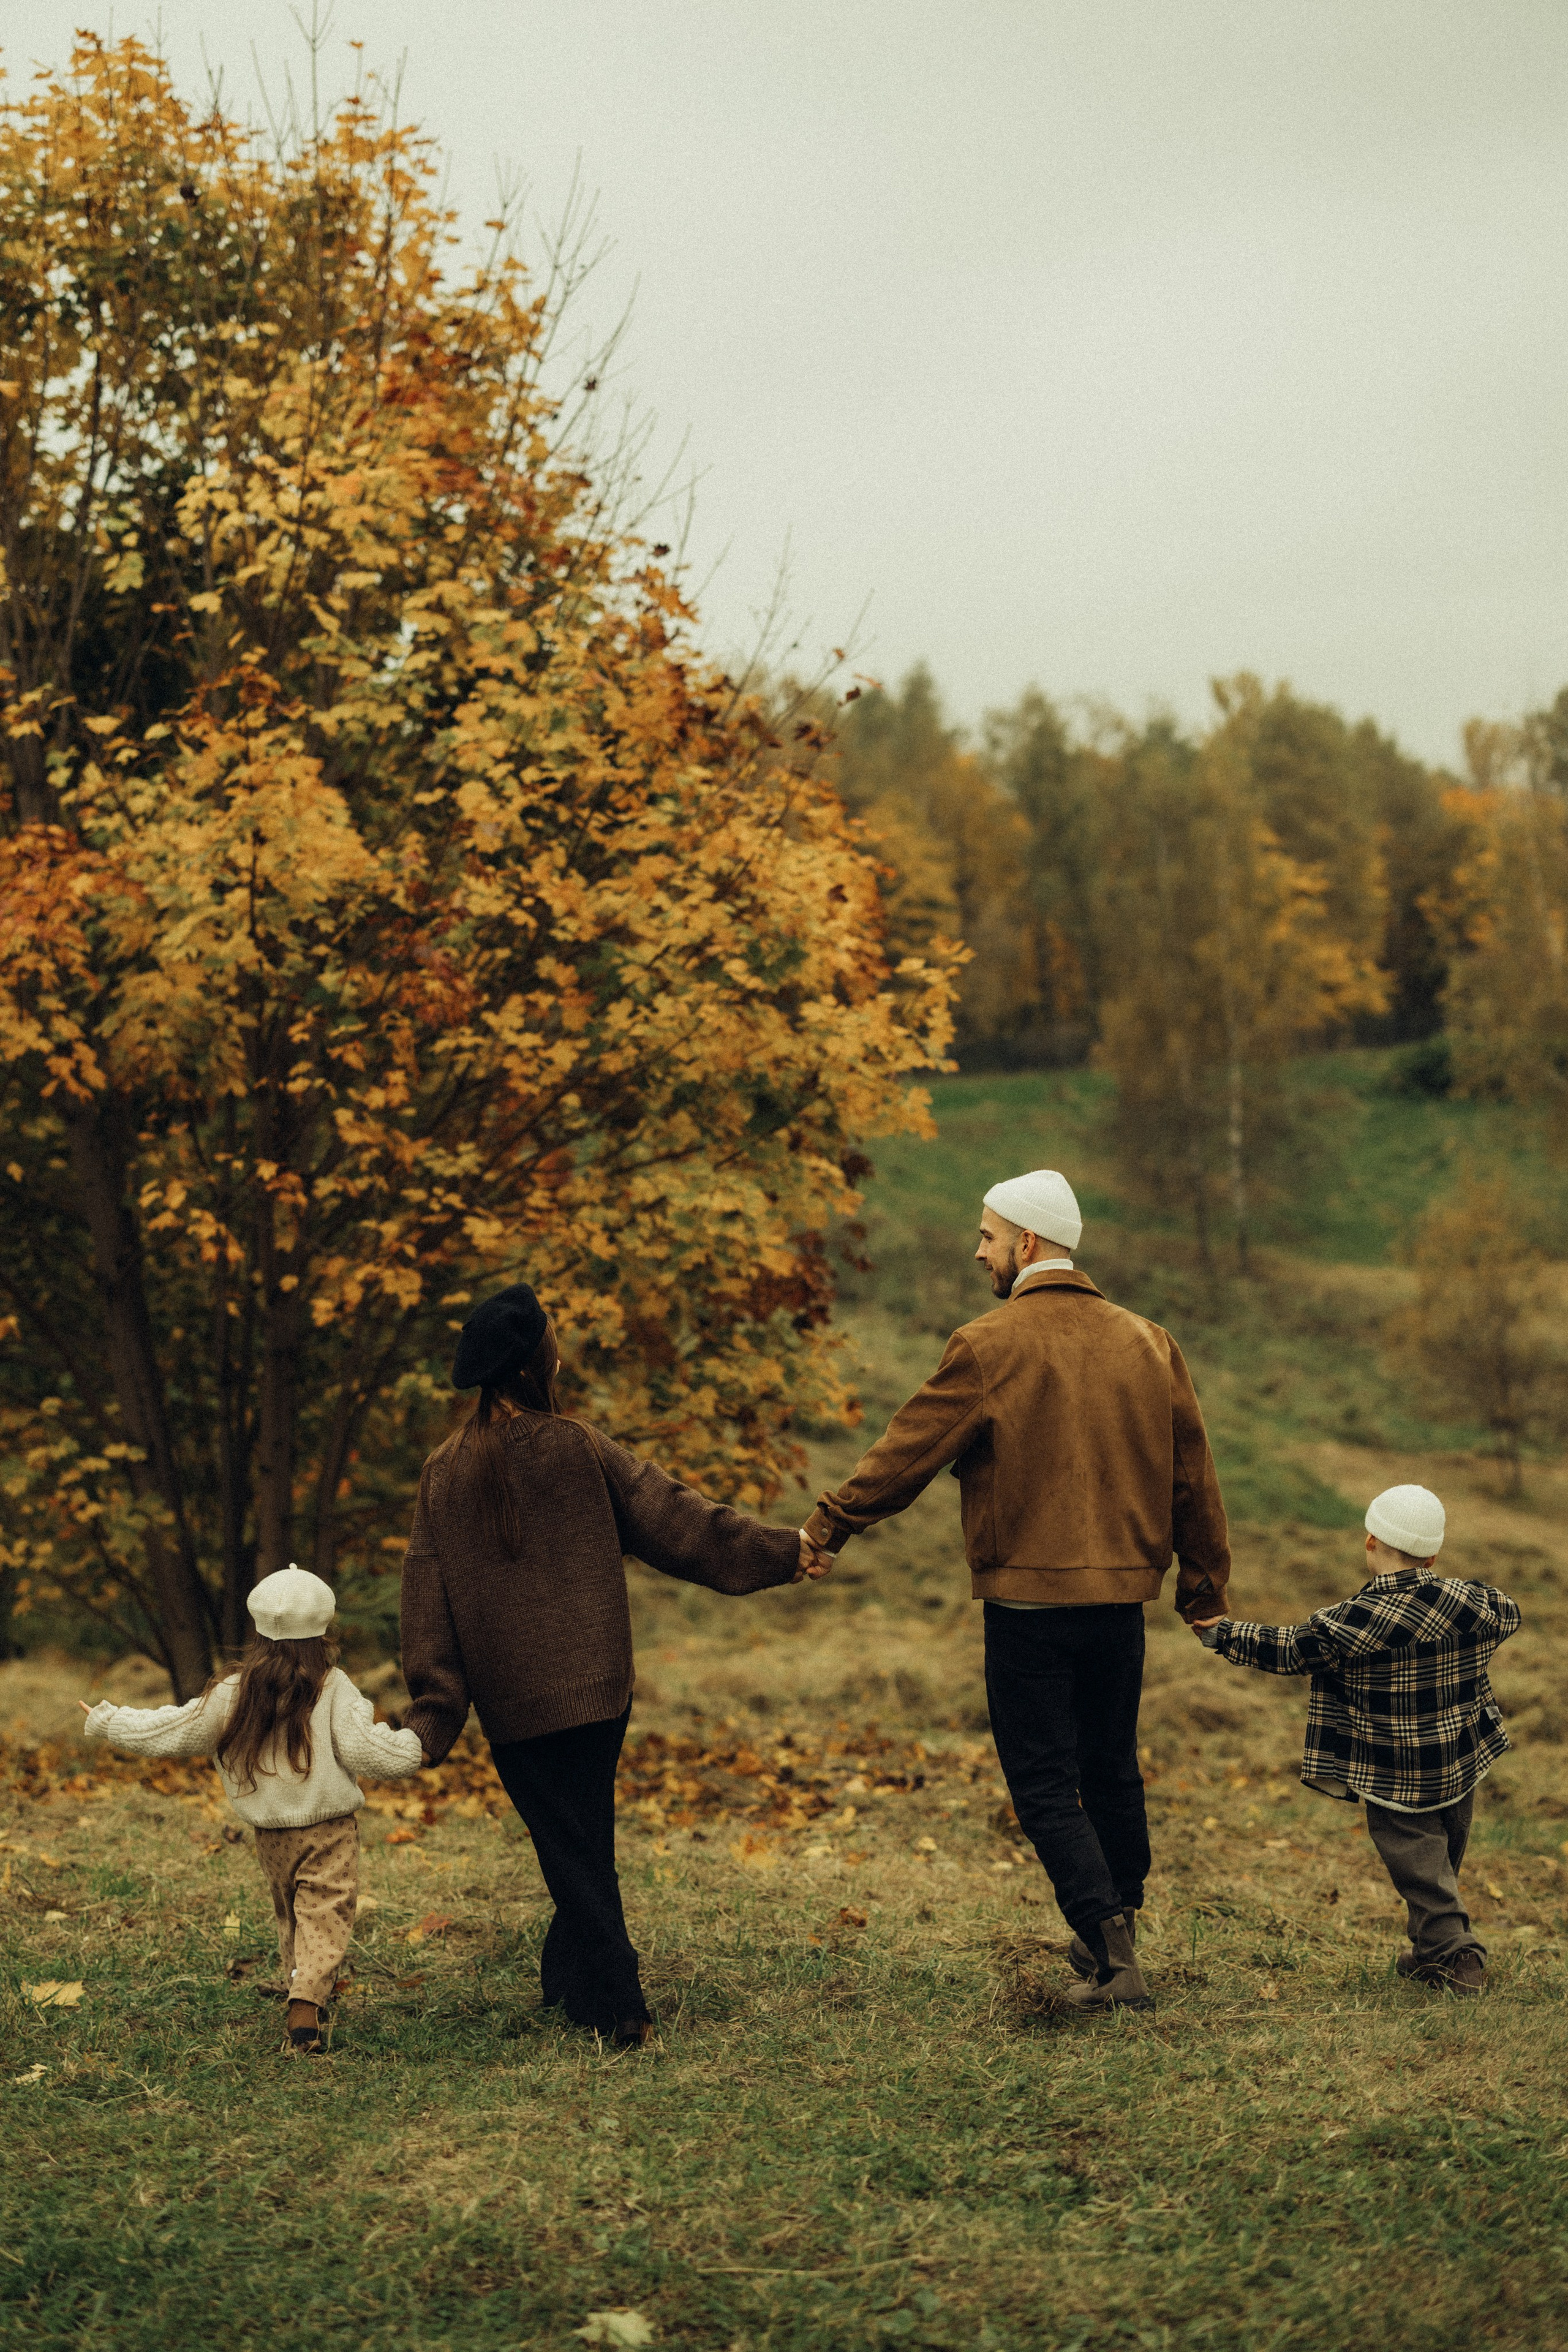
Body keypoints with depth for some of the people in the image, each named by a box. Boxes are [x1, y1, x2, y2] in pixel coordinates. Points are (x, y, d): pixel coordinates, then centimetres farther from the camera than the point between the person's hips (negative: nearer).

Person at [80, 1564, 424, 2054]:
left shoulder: (232, 1695, 0)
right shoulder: (333, 1689, -9)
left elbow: (166, 1732, 5)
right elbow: (365, 1751, -16)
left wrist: (104, 1721, 18)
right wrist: (415, 1746, 0)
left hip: (271, 1838, 4)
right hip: (329, 1831, -4)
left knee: (291, 1918, 22)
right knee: (324, 1920, -7)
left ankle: (303, 1997, 26)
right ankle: (306, 2005, -25)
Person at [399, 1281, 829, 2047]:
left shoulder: (444, 1473, 0)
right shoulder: (578, 1448, -6)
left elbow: (426, 1600, 0)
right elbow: (674, 1519, -2)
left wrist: (433, 1717, 3)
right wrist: (781, 1551, 6)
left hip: (509, 1701, 1)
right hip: (592, 1688, -1)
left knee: (566, 1843, 5)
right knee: (586, 1836, 15)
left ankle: (610, 2001, 0)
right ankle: (572, 1977, 23)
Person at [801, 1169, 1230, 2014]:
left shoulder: (988, 1347, -11)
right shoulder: (1146, 1343, 6)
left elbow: (909, 1450, -7)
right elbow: (1192, 1473, 12)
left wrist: (827, 1526, 4)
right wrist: (1204, 1575, 22)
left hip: (1027, 1597, -6)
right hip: (1122, 1593, 6)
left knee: (1044, 1786, 1)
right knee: (1113, 1769, 19)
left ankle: (1111, 1958, -7)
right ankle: (1117, 1938, 30)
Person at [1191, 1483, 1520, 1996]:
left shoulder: (1351, 1622, -17)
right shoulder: (1465, 1603, -5)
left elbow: (1289, 1650, -8)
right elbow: (1508, 1614, 15)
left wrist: (1224, 1635, 2)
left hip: (1393, 1777, -5)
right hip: (1462, 1763, 5)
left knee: (1416, 1861, 3)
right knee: (1445, 1855, 20)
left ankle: (1451, 1950, -4)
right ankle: (1430, 1947, 30)